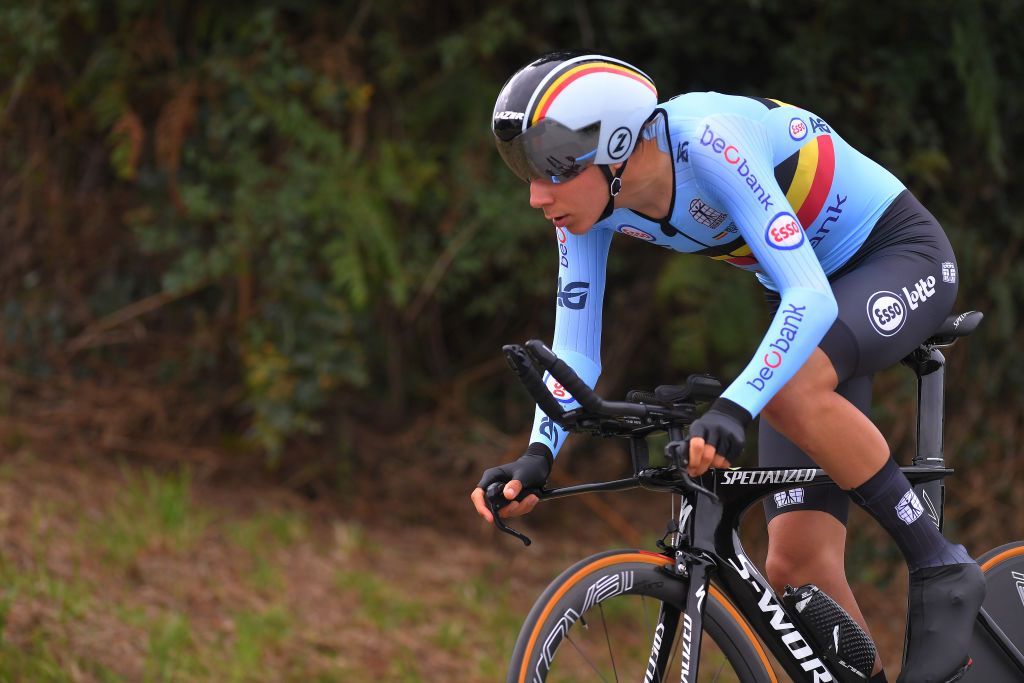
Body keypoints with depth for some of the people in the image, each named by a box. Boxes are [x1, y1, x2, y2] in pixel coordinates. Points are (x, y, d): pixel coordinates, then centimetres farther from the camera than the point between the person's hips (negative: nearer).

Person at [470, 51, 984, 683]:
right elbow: (575, 353, -8)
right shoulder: (593, 202, -13)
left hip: (900, 253, -7)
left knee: (792, 391, -37)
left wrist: (734, 410, -53)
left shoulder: (709, 144, -34)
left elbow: (813, 300, -40)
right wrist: (536, 458, -25)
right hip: (809, 286, 7)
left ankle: (943, 571, -20)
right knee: (796, 563, -6)